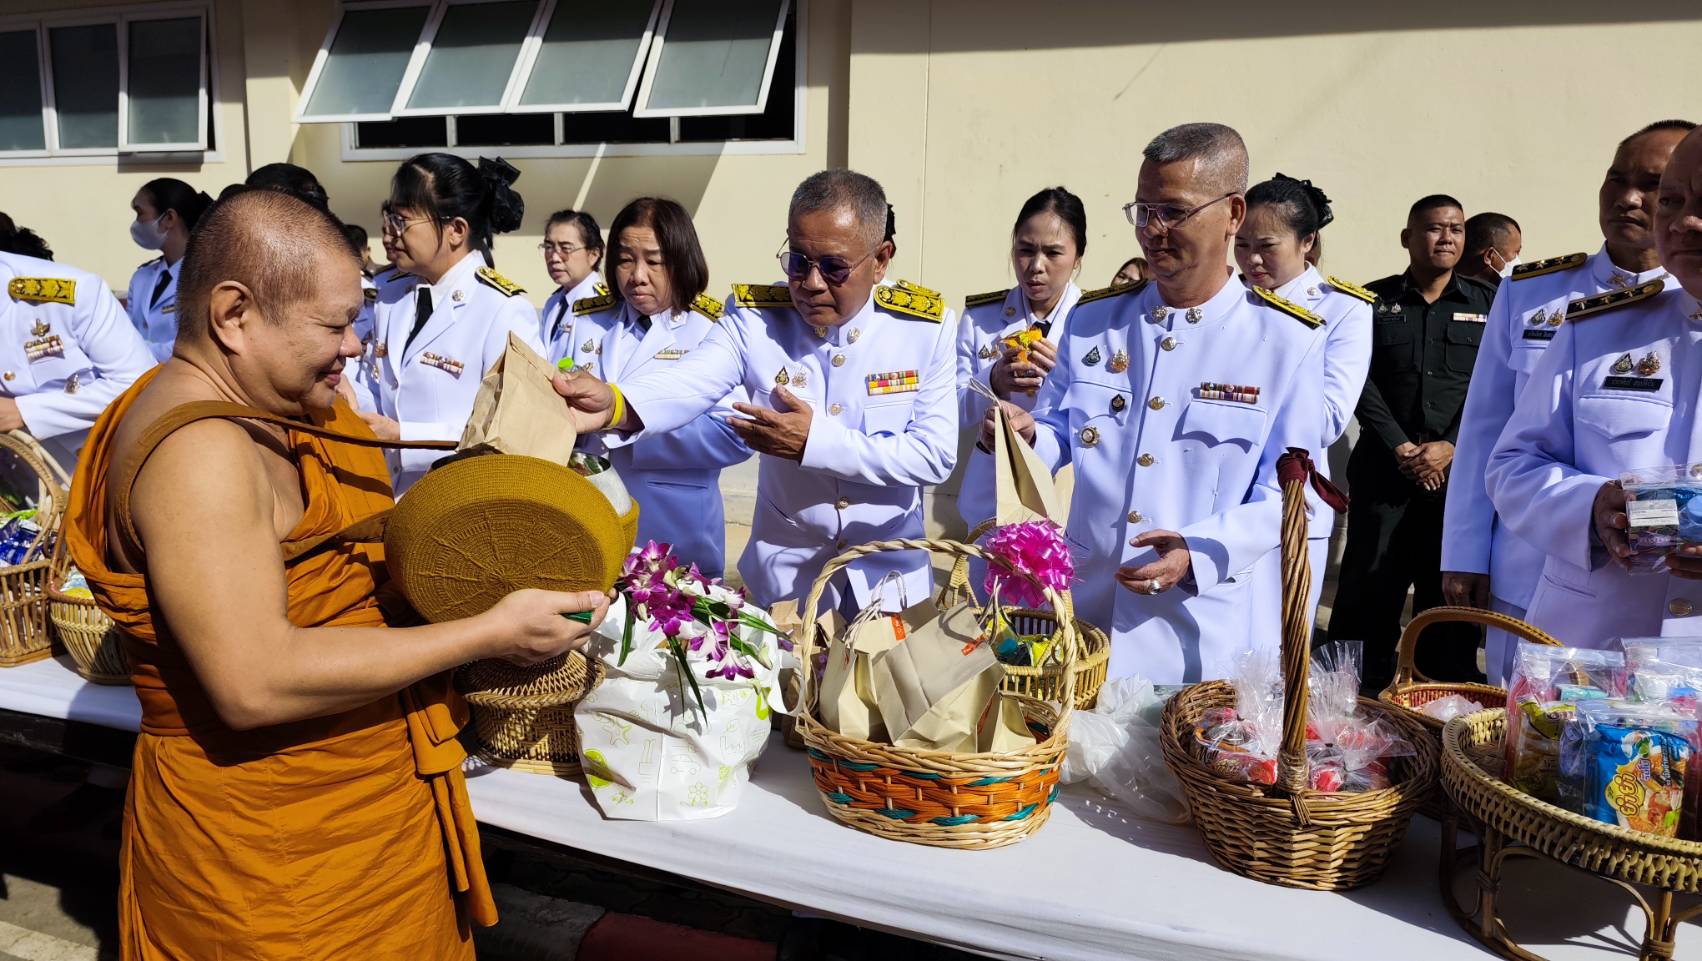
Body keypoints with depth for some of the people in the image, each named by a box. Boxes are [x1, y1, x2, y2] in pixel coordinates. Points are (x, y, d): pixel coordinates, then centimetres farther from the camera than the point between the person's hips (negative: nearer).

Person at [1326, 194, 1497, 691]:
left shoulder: (1487, 304, 11)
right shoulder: (1372, 301, 7)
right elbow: (1361, 384, 0)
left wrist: (1452, 448, -10)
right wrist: (1401, 449, -9)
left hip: (1460, 470, 1)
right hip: (1384, 469, -1)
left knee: (1450, 592, 5)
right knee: (1370, 589, -1)